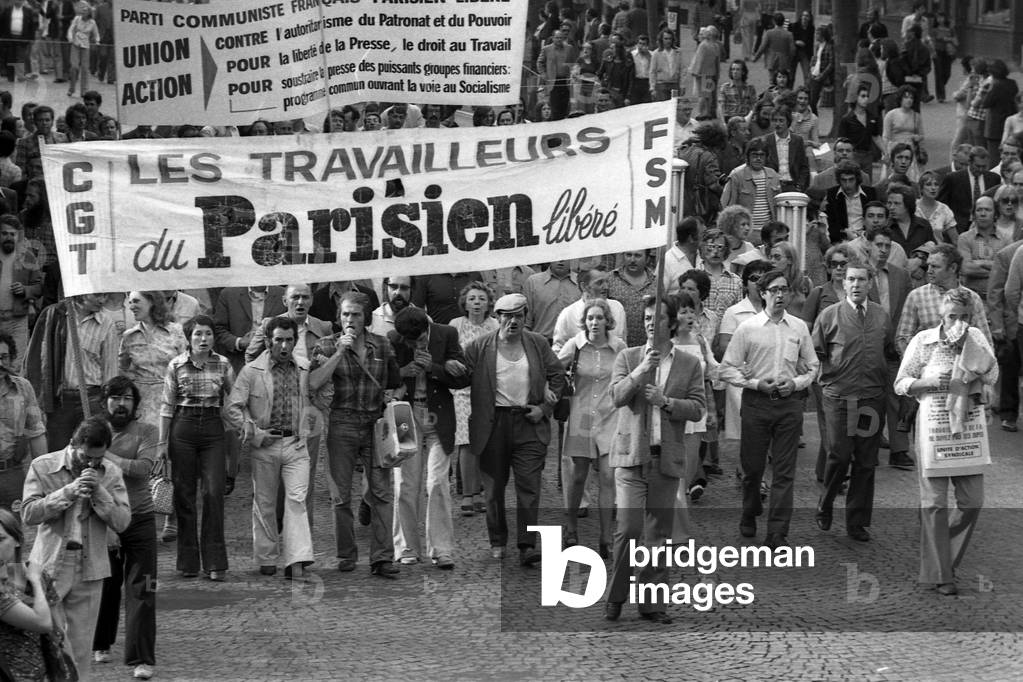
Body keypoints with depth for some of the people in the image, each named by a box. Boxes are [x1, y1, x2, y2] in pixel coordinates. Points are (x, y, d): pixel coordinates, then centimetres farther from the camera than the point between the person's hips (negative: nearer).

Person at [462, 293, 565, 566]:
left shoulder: (538, 344, 8)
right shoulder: (480, 347, 2)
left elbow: (557, 375, 12)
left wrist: (545, 407, 0)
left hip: (529, 423, 0)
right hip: (492, 425, 0)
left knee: (529, 486, -7)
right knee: (494, 487, 8)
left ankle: (527, 546, -8)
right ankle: (497, 542, 21)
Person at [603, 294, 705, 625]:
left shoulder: (689, 364, 8)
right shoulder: (627, 357, 7)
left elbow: (698, 408, 2)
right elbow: (617, 396, -6)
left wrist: (666, 401, -13)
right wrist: (642, 368, -18)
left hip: (667, 458, 1)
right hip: (632, 454, -1)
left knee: (659, 533, 5)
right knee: (629, 528, -11)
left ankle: (653, 603, 12)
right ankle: (615, 596, 4)